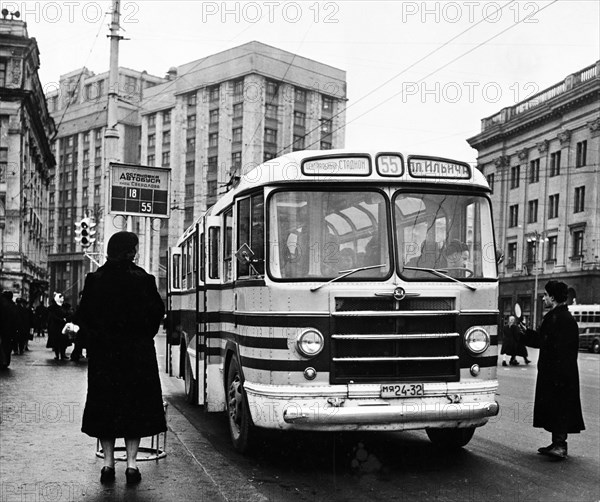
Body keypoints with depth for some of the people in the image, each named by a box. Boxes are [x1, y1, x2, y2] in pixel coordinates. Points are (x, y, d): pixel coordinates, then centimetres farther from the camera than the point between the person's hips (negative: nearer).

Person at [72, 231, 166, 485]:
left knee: (104, 403, 10)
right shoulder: (143, 280, -9)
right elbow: (157, 313, -6)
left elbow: (83, 316, -3)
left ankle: (108, 462, 12)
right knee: (135, 404, 8)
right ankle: (131, 462, 5)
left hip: (103, 353, 1)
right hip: (137, 354, -1)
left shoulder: (95, 280, -5)